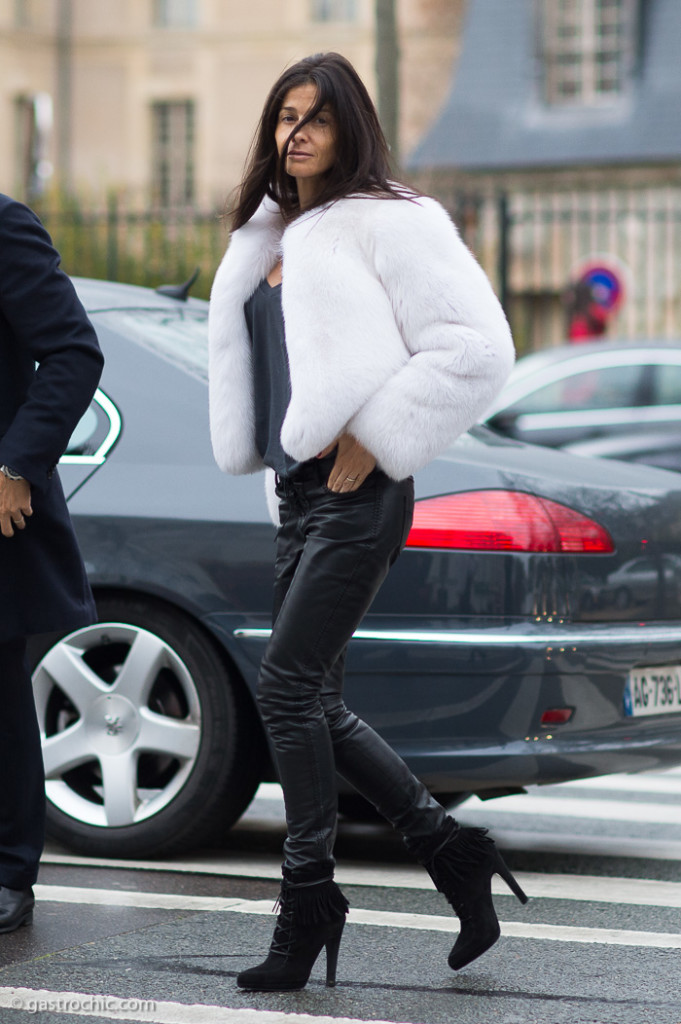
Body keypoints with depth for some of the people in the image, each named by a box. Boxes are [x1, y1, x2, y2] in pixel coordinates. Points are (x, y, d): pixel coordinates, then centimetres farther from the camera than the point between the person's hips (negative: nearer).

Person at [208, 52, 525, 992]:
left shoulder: (390, 224, -7)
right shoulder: (267, 237, 16)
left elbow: (478, 347, -15)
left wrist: (375, 437, -15)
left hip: (359, 494, -8)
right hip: (299, 492, 8)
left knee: (287, 687, -10)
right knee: (317, 707, 7)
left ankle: (310, 896, 1)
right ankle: (453, 853, 18)